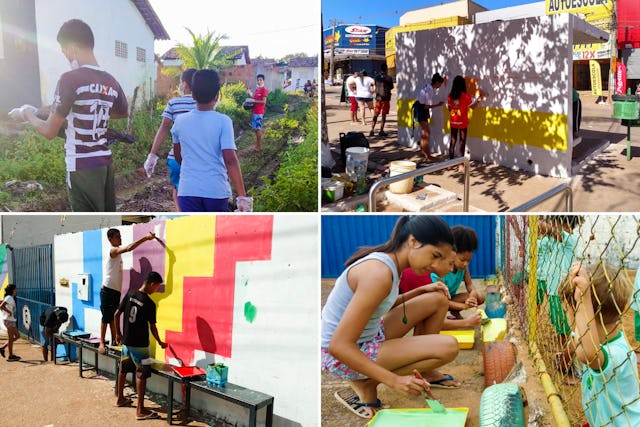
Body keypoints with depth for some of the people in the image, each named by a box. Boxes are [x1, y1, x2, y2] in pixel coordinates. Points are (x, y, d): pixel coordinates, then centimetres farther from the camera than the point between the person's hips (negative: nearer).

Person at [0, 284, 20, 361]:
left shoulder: (9, 298, 13)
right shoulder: (9, 298, -15)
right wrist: (9, 312, -21)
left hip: (11, 320, 9)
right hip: (9, 320, -9)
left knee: (17, 336, 15)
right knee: (11, 339, -2)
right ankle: (10, 356, 5)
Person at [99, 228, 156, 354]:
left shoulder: (116, 252, 15)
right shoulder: (113, 250, -15)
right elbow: (128, 248, -32)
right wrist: (145, 238, -33)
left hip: (116, 291, 9)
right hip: (108, 290, -9)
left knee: (113, 317, 13)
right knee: (106, 317, -5)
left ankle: (115, 341, 19)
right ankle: (102, 343, 1)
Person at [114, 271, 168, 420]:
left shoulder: (130, 294, -1)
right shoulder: (150, 303, -18)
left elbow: (117, 314, 4)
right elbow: (152, 327, -11)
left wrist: (118, 334, 16)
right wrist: (160, 342, 5)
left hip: (126, 341, 7)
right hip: (140, 344, -7)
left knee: (123, 369, 21)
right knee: (142, 374, -2)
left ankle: (120, 398, 38)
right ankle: (140, 410, 0)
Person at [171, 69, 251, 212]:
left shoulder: (180, 121, 2)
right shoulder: (223, 121, -8)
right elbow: (230, 159, -17)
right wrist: (242, 195, -16)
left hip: (188, 190, 1)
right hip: (217, 190, -1)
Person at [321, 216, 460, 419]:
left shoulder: (390, 261, 1)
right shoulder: (379, 273, -28)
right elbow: (339, 345, -30)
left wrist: (420, 290, 6)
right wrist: (394, 381, -29)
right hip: (344, 356, -9)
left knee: (439, 298, 8)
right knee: (448, 347, -21)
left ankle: (424, 374, 19)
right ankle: (365, 385, -6)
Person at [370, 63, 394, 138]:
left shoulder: (377, 77, 2)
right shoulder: (388, 78, -9)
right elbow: (391, 87, 2)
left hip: (378, 98, 3)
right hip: (386, 98, -3)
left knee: (375, 115, 7)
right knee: (384, 115, 2)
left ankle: (372, 130, 0)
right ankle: (381, 131, 1)